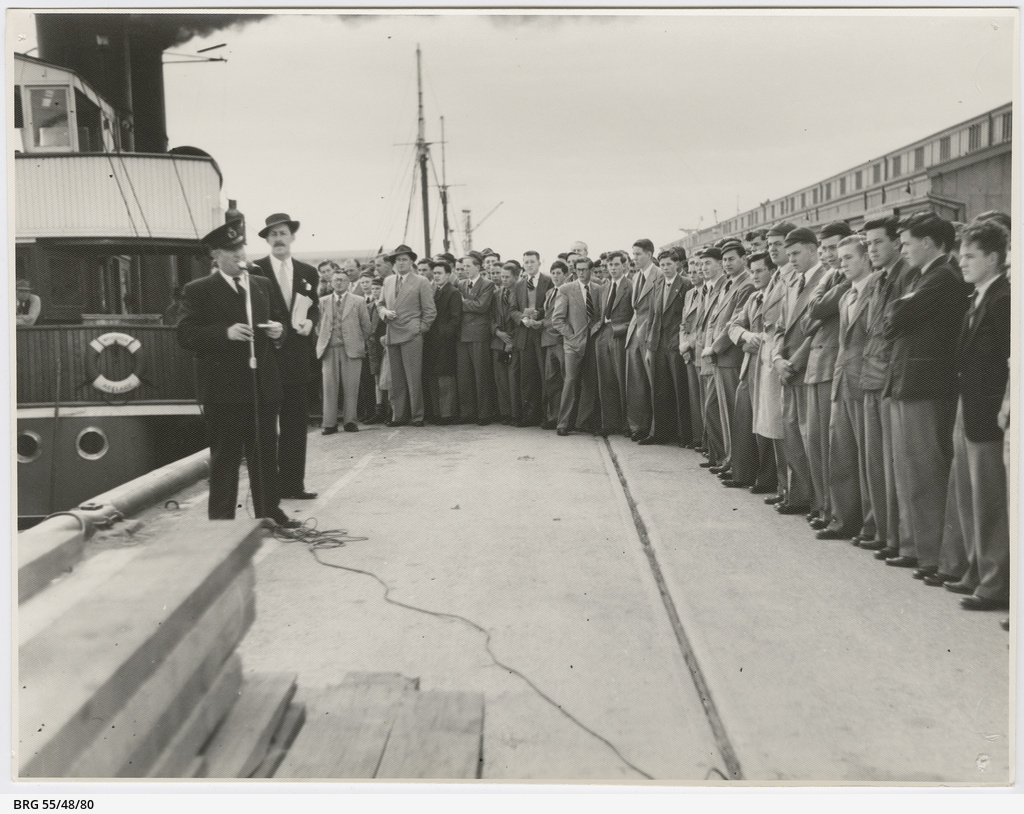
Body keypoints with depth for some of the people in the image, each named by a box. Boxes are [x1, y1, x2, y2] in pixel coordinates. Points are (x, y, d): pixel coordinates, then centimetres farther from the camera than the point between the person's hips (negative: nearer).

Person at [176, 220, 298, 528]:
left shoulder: (263, 285, 14)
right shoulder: (198, 291, -2)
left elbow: (281, 319, 23)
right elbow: (186, 335, -10)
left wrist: (279, 330, -1)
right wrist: (225, 333, -22)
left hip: (263, 385, 5)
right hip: (224, 389, -5)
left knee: (266, 453, 12)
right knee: (225, 457, 1)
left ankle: (269, 513, 22)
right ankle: (221, 519, 9)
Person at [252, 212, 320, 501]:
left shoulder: (308, 273, 10)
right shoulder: (254, 271, -3)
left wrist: (309, 322, -4)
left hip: (297, 357, 4)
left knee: (296, 423, 7)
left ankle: (292, 484, 15)